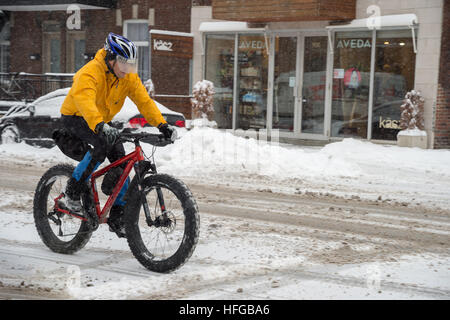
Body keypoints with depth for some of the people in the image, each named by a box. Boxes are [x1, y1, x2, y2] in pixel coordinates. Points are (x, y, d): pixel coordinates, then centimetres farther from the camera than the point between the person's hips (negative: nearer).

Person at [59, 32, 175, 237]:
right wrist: (100, 126, -61)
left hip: (103, 121, 7)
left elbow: (144, 101, -10)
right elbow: (84, 100, -45)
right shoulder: (91, 72, -29)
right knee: (102, 144, -33)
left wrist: (162, 125, -25)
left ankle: (117, 218, 1)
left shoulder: (129, 77, -7)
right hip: (75, 117, -6)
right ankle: (71, 194, -21)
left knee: (121, 160, -9)